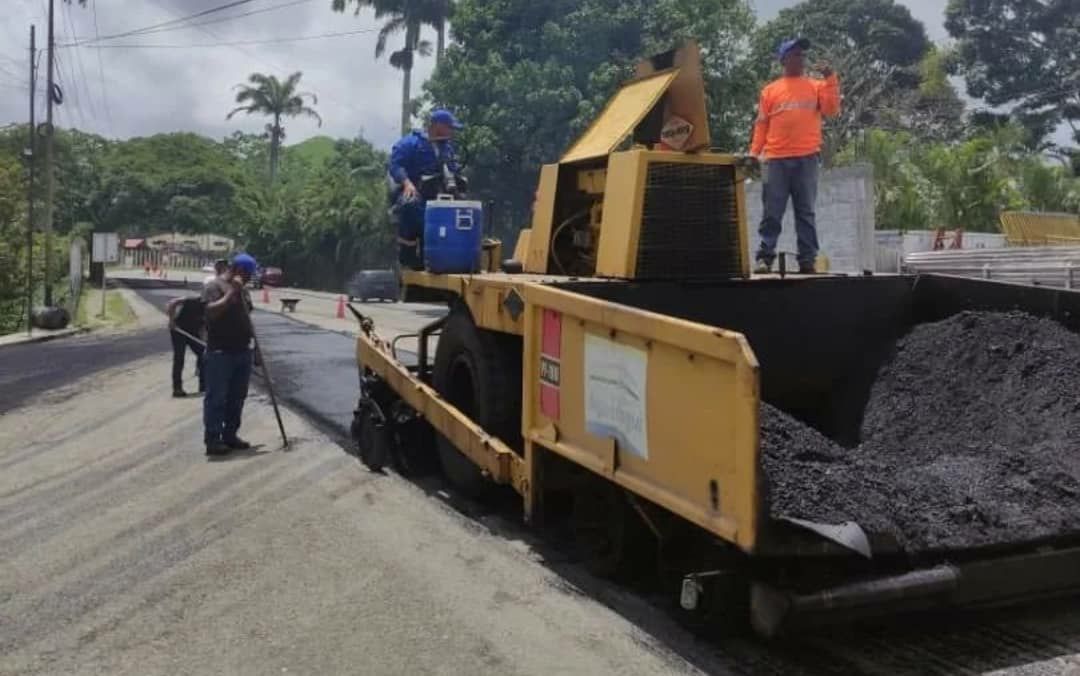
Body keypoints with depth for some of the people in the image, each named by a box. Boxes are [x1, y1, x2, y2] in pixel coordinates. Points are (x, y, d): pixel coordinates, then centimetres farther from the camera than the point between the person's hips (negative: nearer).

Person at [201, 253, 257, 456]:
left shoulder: (242, 290, 17)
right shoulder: (216, 286, -9)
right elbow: (211, 311, -23)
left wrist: (251, 333, 14)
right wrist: (232, 291, -21)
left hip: (242, 351, 8)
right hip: (220, 352, -8)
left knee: (237, 397, 11)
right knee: (217, 397, -4)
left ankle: (230, 435, 20)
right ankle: (212, 439, 0)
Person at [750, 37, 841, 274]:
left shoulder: (817, 86, 13)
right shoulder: (770, 90, 12)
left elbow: (832, 110, -2)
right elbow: (761, 124, 9)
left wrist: (830, 78, -7)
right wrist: (754, 153, 0)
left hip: (806, 159, 0)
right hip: (776, 160, 0)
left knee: (805, 212, 2)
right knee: (771, 212, -2)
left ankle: (807, 260, 2)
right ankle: (765, 257, -1)